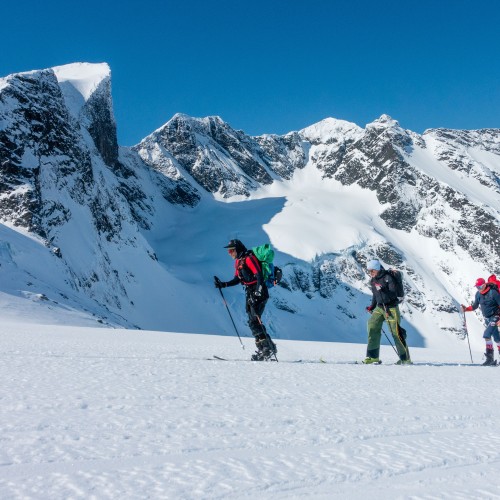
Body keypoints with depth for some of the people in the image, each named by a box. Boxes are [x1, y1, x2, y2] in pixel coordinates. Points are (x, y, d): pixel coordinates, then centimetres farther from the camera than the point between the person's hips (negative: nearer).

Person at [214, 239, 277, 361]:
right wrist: (223, 284, 11)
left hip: (259, 293, -9)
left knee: (254, 321, -14)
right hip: (249, 293, 9)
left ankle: (268, 348, -11)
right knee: (253, 322, 7)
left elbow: (259, 276, -22)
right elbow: (237, 279, 21)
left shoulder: (249, 258, -14)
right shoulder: (238, 261, 14)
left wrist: (258, 293, -32)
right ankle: (269, 347, 12)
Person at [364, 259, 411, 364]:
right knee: (372, 328, -5)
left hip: (391, 308, -7)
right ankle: (373, 357, 0)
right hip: (379, 307, 7)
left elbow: (393, 294, -20)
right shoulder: (373, 281, 10)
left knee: (396, 332, -6)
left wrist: (382, 290, -34)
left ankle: (405, 359, 4)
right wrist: (372, 306, 16)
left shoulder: (387, 277, -13)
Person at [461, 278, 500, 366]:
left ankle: (490, 357, -16)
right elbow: (475, 306, 11)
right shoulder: (478, 294, 0)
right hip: (487, 318, 6)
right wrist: (466, 309, -7)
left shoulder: (493, 292, -19)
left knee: (486, 335, -20)